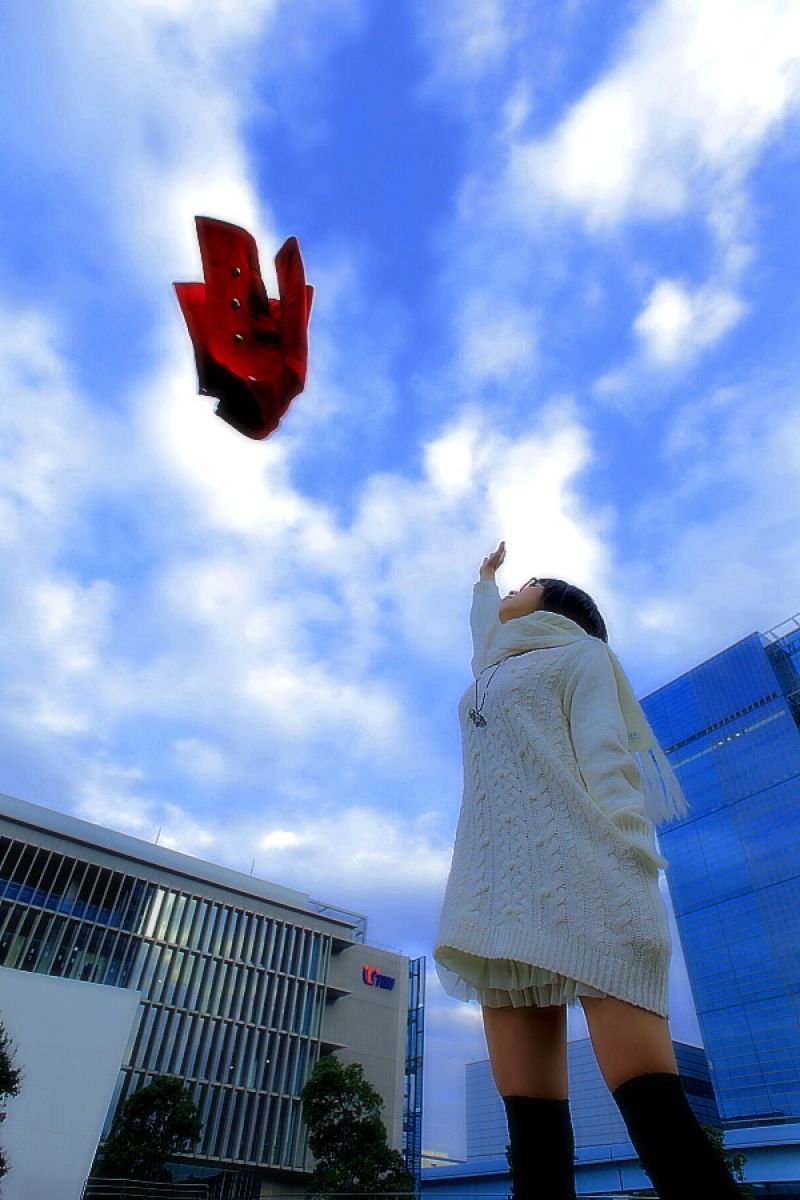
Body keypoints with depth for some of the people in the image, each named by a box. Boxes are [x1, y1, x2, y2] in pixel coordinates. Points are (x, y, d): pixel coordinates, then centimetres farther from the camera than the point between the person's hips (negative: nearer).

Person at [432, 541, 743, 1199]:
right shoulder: (494, 671, 33)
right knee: (528, 1105, -3)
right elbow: (483, 626, 59)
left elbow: (607, 758, 0)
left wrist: (625, 863, -13)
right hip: (502, 890, 6)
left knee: (647, 1093, -15)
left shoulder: (578, 651, 16)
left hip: (574, 872, -6)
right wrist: (485, 576, 73)